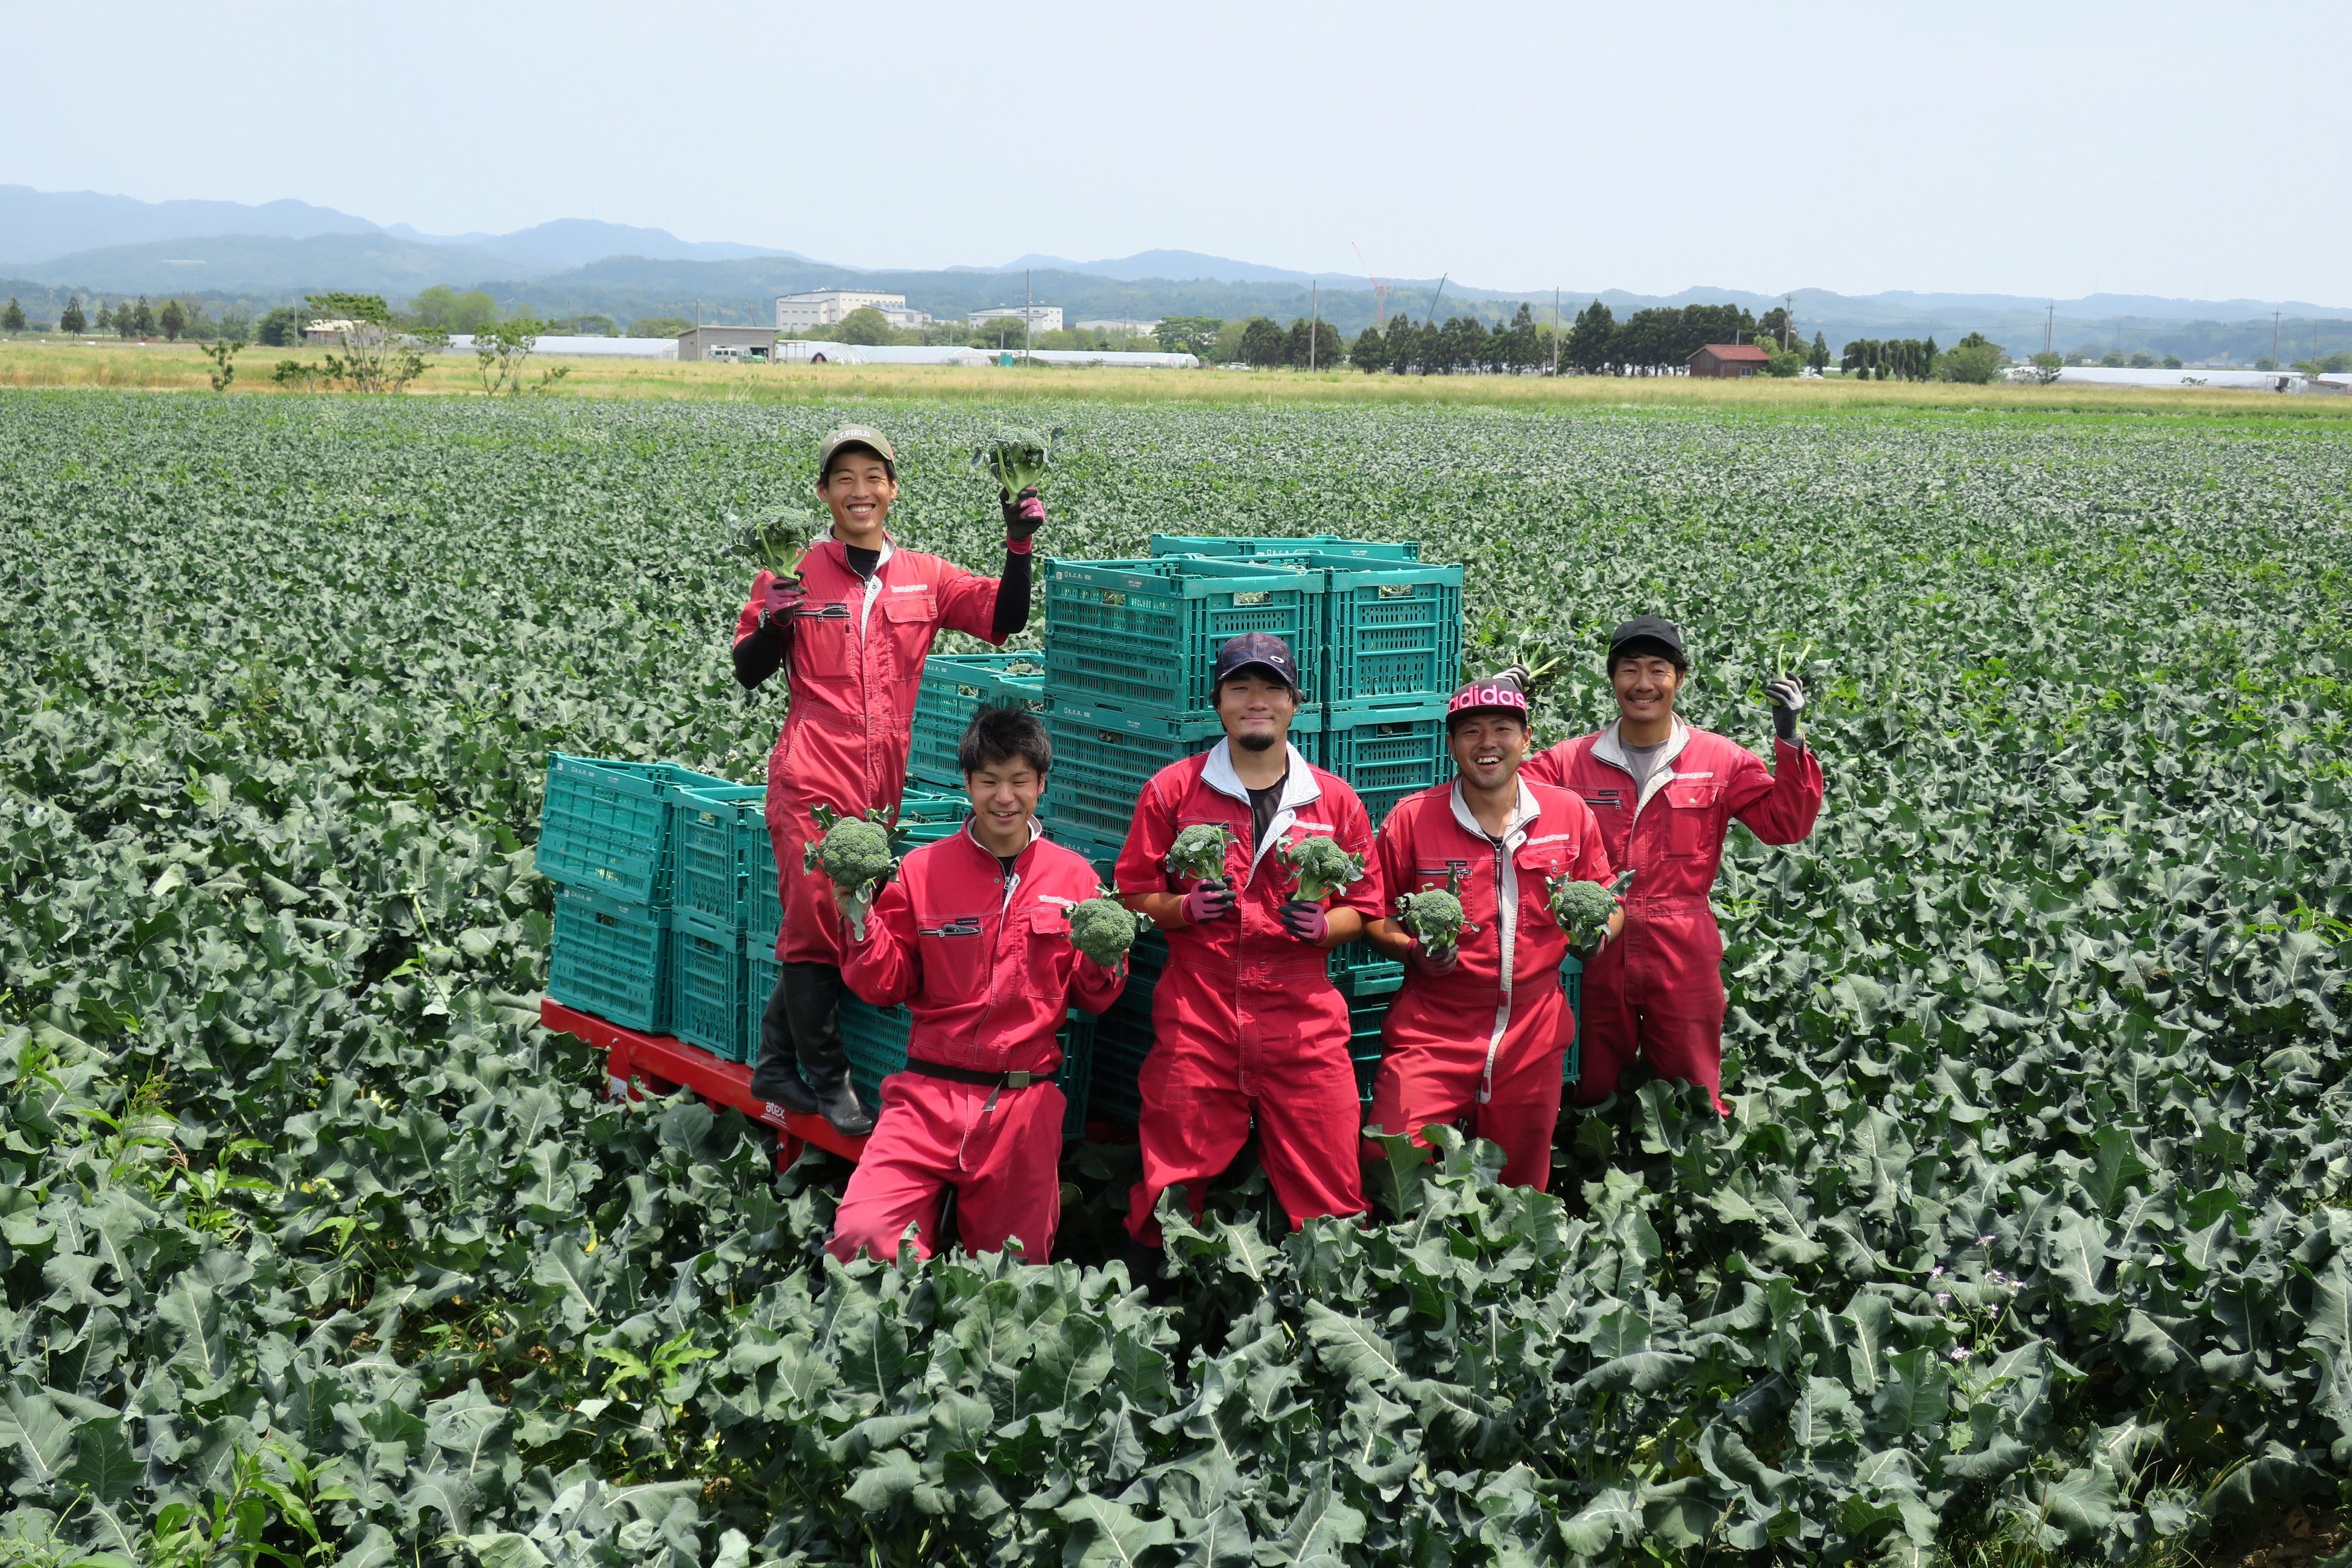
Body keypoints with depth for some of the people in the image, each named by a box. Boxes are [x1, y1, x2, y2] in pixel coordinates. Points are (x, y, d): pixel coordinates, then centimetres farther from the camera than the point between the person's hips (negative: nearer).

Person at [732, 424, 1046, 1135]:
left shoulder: (924, 577, 9)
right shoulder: (796, 575, 1)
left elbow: (1003, 619, 6)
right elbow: (748, 672, 5)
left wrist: (1019, 547, -6)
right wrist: (772, 623, -14)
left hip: (882, 783, 3)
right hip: (814, 778, -3)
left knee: (819, 924, 11)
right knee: (815, 922, -3)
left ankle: (778, 1066, 25)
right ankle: (828, 1083, 8)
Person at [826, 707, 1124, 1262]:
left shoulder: (1073, 876, 4)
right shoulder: (922, 869, 2)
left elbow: (1092, 1000, 11)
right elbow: (886, 987, 6)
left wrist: (1104, 960, -10)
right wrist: (860, 919, -9)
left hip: (1024, 1103, 1)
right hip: (929, 1095, -1)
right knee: (861, 1238, -19)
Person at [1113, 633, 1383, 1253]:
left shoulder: (1334, 800, 10)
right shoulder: (1174, 789, 6)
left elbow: (1364, 907, 13)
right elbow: (1135, 894, 8)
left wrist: (1321, 926, -8)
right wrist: (1188, 909, -11)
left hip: (1304, 1019, 1)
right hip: (1196, 1012, -1)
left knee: (1328, 1196, -1)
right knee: (1174, 1189, 1)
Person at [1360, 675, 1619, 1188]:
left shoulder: (1569, 813, 4)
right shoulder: (1411, 818, -3)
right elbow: (1375, 915, 4)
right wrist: (1412, 950, -16)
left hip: (1533, 1037, 2)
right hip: (1431, 1034, -2)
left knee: (1521, 1194, 13)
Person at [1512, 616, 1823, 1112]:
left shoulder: (1720, 760, 1)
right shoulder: (1572, 761, 3)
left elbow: (1786, 824, -4)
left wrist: (1790, 742, -15)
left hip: (1684, 960, -1)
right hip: (1598, 956, 1)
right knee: (1591, 1106, 14)